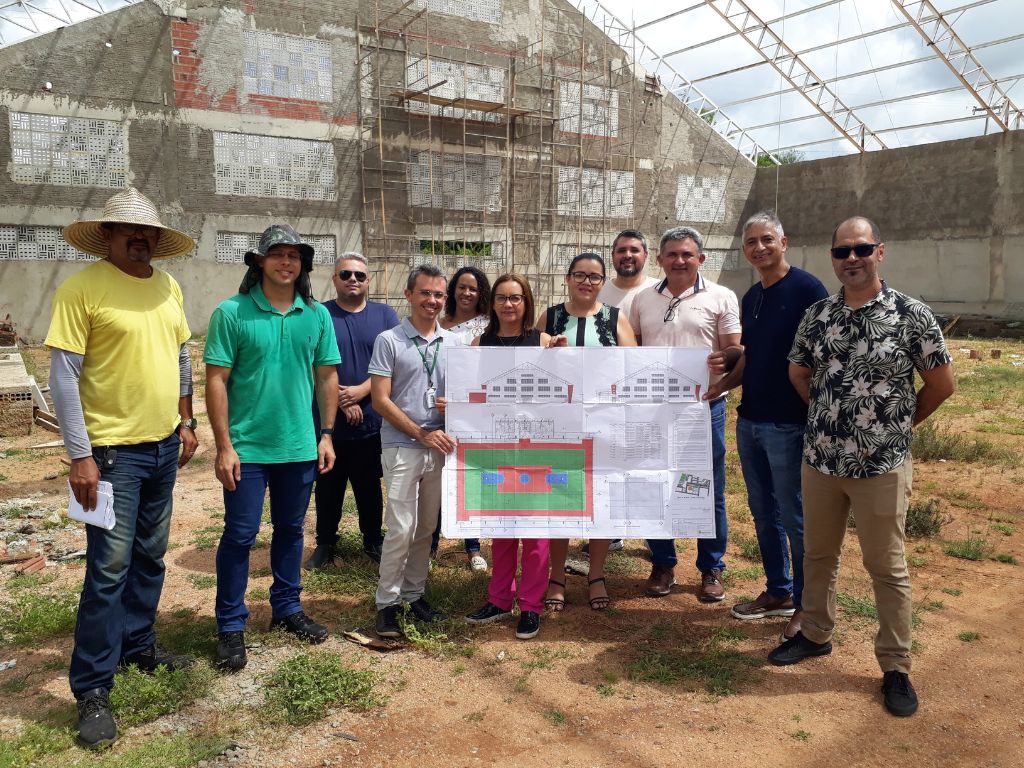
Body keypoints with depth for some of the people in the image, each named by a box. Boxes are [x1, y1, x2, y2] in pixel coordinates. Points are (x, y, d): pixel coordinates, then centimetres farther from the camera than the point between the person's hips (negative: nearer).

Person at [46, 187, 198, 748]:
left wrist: (185, 420, 14)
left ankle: (138, 644, 36)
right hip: (113, 449, -6)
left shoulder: (167, 287, 7)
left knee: (150, 557, 17)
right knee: (109, 567, -2)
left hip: (163, 446, 6)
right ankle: (92, 689, 12)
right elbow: (63, 375, -14)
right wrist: (80, 456, -16)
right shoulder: (81, 288, -12)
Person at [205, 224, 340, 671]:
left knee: (291, 530, 16)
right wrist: (224, 446, -12)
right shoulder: (232, 312, -9)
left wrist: (327, 435, 4)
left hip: (300, 447, 4)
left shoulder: (317, 315, 3)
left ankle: (287, 608, 33)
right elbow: (216, 380, -9)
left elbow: (327, 376, 8)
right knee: (240, 535, 5)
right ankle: (231, 626, 20)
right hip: (247, 448, -3)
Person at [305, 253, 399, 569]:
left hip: (372, 421, 1)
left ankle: (373, 540, 29)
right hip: (328, 420, -1)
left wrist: (361, 391, -14)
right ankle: (325, 543, 26)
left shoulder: (385, 315, 5)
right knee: (328, 486, 11)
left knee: (369, 485, 12)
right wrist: (343, 401, -12)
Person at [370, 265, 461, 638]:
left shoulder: (453, 342, 8)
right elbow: (381, 400, -7)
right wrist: (423, 434, -12)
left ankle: (414, 594, 26)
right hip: (402, 447, -4)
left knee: (426, 527, 11)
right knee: (401, 529, -5)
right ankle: (387, 603, 10)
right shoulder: (389, 341, -4)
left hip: (441, 447, 4)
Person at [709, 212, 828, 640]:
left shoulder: (806, 289, -10)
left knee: (795, 518, 3)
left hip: (788, 424, -7)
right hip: (749, 420, 8)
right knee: (763, 512, 16)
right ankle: (778, 592, 30)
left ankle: (807, 605, 18)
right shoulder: (751, 297, 12)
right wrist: (719, 386, 3)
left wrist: (815, 415, -16)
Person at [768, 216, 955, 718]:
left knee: (887, 567, 7)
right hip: (820, 459, 4)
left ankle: (896, 667, 22)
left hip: (881, 466, -4)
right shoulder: (816, 316, 3)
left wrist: (898, 424, 5)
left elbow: (941, 383, -1)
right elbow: (799, 374, 15)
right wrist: (831, 417, 11)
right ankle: (816, 634, 36)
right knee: (818, 554, 17)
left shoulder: (911, 315, -8)